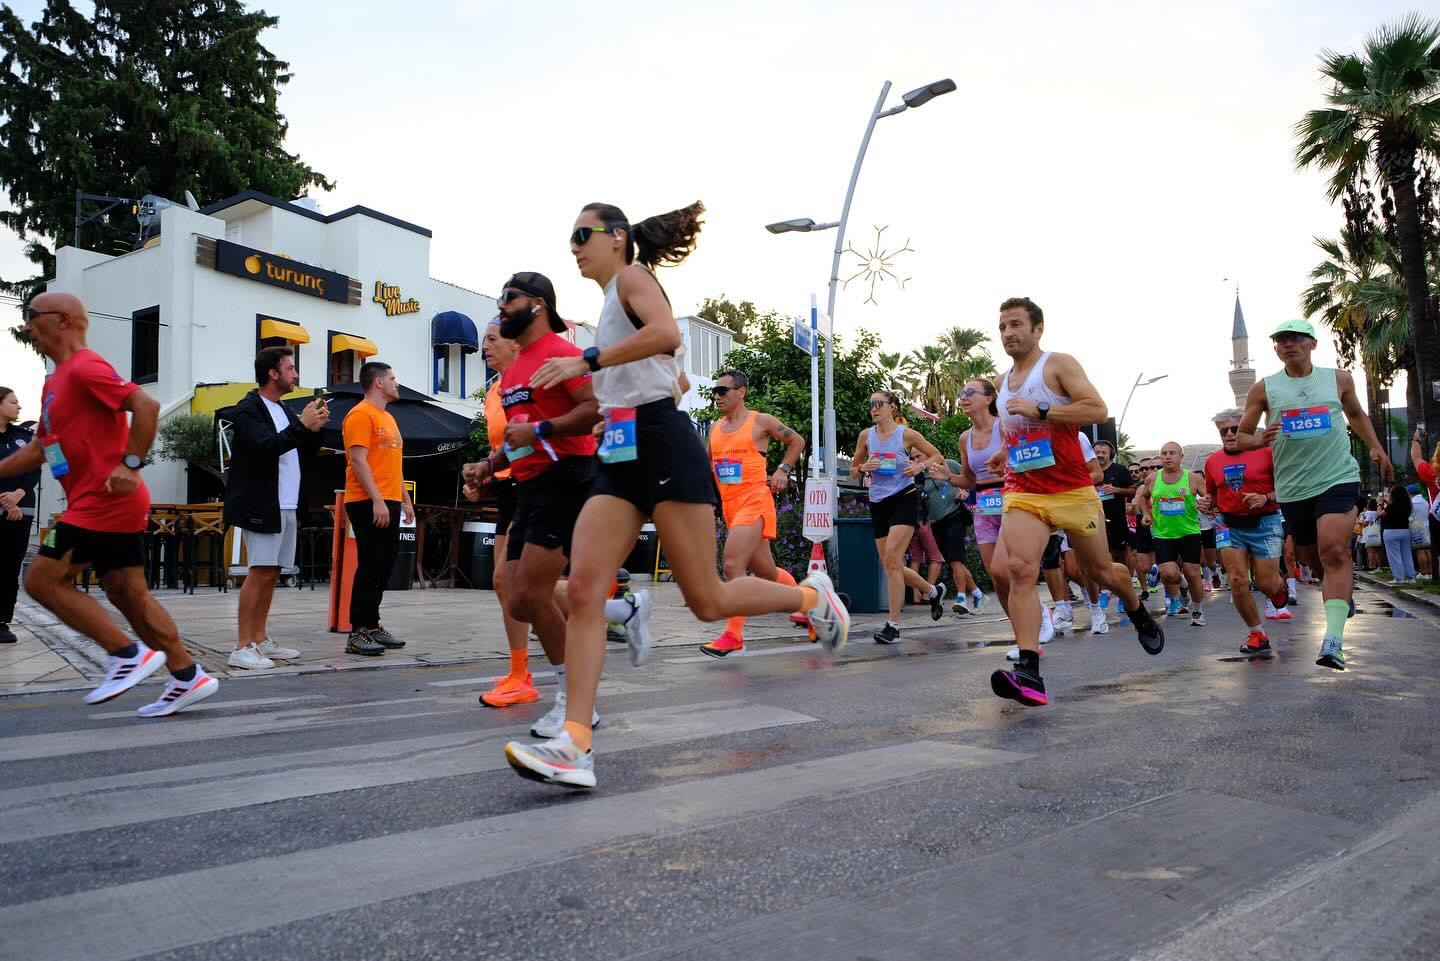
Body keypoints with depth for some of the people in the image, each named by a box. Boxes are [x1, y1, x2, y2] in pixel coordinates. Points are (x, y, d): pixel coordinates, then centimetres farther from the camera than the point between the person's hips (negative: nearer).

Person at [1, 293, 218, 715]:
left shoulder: (84, 368, -11)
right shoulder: (55, 381, 20)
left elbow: (146, 405, -24)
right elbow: (41, 448, 27)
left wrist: (130, 464, -24)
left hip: (104, 502, -10)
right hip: (104, 505, 10)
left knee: (42, 581, -5)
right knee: (127, 594, 8)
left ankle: (129, 654, -3)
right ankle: (188, 677, 9)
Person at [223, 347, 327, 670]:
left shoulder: (284, 411, 17)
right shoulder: (248, 409, -7)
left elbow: (305, 454, 19)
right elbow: (265, 446, -22)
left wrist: (314, 428, 2)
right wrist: (302, 425, -20)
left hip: (287, 506, 8)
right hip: (261, 506, -8)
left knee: (271, 574, 10)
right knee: (259, 573, -10)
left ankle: (260, 640, 16)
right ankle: (242, 648, -7)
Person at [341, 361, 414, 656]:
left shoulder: (389, 418, 20)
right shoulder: (361, 414, -8)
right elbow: (359, 461, -16)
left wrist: (405, 499, 21)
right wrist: (377, 500, -22)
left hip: (389, 504, 9)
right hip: (369, 505, -9)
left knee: (384, 568, 10)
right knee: (370, 568, -9)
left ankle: (373, 626, 17)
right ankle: (358, 633, -5)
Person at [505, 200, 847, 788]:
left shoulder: (632, 276, 0)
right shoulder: (613, 301, 26)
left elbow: (667, 333, -24)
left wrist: (587, 360, -21)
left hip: (662, 445, -9)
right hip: (621, 456, 9)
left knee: (708, 601, -4)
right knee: (583, 589, -9)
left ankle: (813, 597, 23)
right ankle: (574, 745, -13)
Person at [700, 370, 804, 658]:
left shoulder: (761, 421, -2)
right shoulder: (715, 428, 14)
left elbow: (797, 441, 8)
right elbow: (710, 464, 26)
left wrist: (783, 469, -3)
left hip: (754, 500, -7)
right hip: (729, 505, 7)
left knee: (732, 565, -20)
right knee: (766, 571, 14)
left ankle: (733, 637, -15)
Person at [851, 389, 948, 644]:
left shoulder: (907, 434, -3)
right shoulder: (866, 435, 7)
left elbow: (937, 456, 7)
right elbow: (853, 472, 14)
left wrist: (920, 465, -13)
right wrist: (863, 468, -8)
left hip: (904, 498, -5)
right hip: (878, 503, 5)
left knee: (891, 559, -18)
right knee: (890, 564, 9)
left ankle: (893, 625, -12)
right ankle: (933, 591, 36)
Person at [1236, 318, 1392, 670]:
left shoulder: (1338, 379, 7)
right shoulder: (1264, 388, 3)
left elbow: (1356, 414, 26)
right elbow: (1242, 436, 4)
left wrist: (1375, 447, 14)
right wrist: (1259, 440, -17)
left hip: (1338, 478, -2)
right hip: (1292, 487, 2)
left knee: (1333, 551, -19)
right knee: (1311, 557, 12)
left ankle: (1333, 640, -22)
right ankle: (1343, 592, 48)